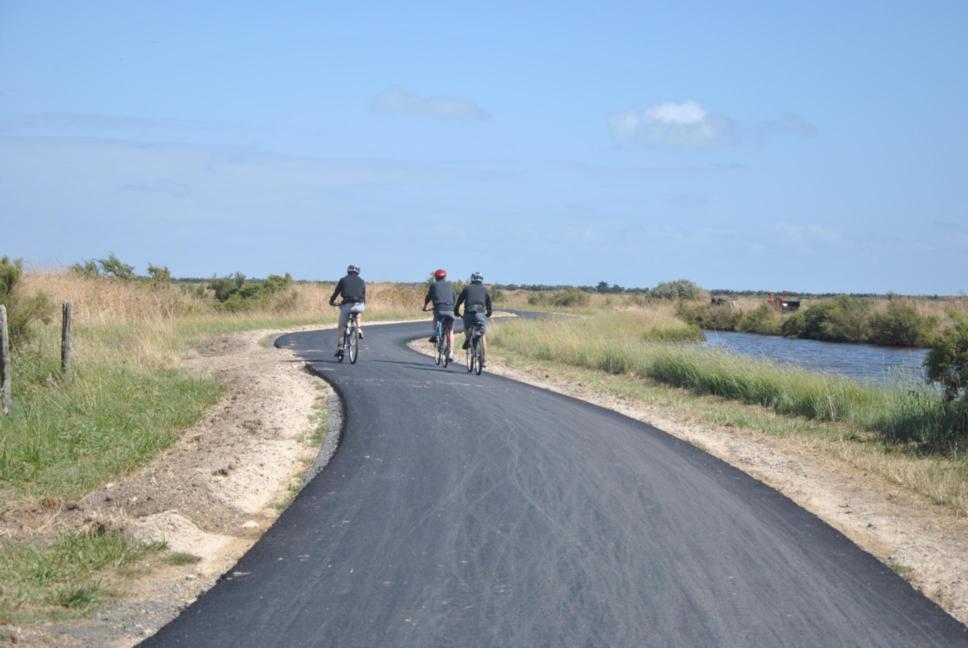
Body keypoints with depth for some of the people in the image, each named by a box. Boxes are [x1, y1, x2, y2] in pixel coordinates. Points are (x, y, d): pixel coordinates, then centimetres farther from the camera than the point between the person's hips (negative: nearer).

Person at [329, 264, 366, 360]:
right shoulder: (361, 281, 18)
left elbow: (336, 292, 17)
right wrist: (364, 304, 43)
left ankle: (340, 347, -1)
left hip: (346, 305, -1)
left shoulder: (343, 280, 14)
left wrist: (331, 301, 35)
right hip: (359, 305, 1)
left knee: (342, 327, 11)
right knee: (359, 313, 38)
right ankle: (359, 330, 18)